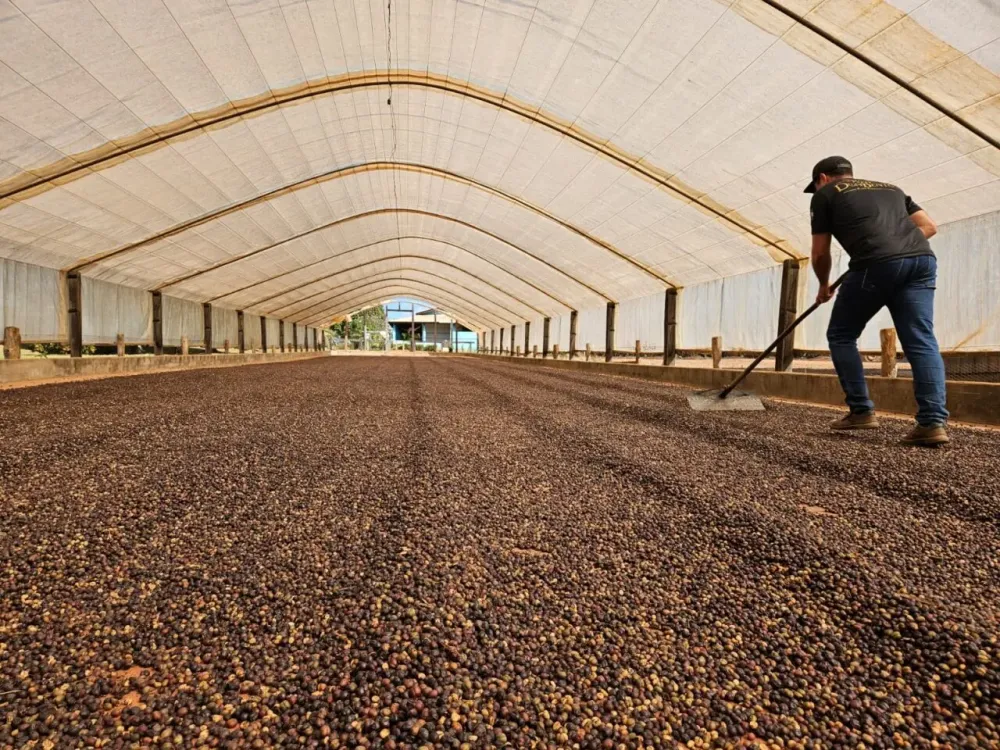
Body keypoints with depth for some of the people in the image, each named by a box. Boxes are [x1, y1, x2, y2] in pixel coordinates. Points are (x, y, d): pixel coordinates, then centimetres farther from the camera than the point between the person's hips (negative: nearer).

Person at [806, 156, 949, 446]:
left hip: (877, 264, -5)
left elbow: (820, 253, 16)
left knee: (841, 336, 10)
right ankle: (934, 421, -6)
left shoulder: (825, 194, 18)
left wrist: (824, 286, 32)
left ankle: (861, 411, 8)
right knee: (922, 342, 3)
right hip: (923, 259, 6)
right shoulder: (890, 188, 34)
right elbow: (929, 226, 27)